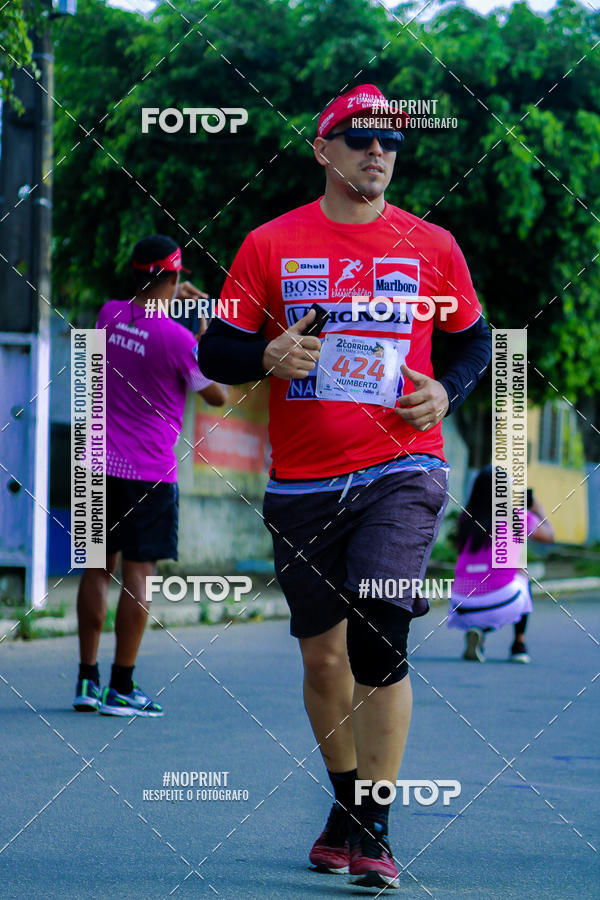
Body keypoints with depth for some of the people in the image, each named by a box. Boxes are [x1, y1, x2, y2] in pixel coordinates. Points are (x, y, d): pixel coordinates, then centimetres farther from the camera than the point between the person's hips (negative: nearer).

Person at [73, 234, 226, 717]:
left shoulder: (111, 315, 2)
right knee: (138, 572, -2)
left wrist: (175, 297, 35)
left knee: (98, 568, 10)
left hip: (100, 464, 6)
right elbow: (217, 395, -2)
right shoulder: (177, 338, -16)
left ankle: (88, 679, 14)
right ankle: (121, 689, -1)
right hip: (150, 471, -6)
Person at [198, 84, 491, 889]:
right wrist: (269, 355, -15)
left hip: (400, 469, -2)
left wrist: (446, 391, -3)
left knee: (379, 640, -18)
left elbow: (477, 338, 17)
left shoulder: (431, 246, 5)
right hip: (302, 482, 2)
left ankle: (373, 832, -10)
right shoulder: (271, 245, 4)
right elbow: (215, 351, 6)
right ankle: (345, 808, 31)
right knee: (323, 656, 10)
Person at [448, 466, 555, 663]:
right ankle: (518, 644, 24)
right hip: (501, 605, -2)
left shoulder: (466, 520, 10)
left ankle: (476, 630, 6)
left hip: (463, 607, 2)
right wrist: (537, 509, 41)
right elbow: (549, 535, 22)